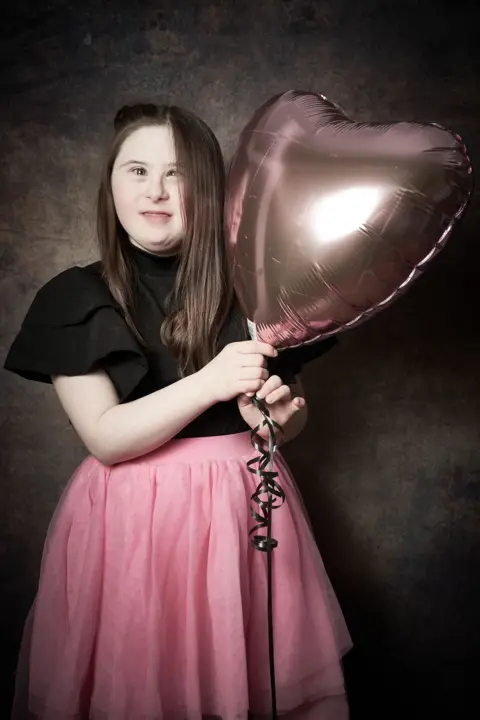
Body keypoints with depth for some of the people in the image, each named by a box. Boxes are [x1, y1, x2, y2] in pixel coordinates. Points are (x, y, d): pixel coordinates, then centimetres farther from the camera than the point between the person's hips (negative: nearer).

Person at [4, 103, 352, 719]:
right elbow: (104, 437, -11)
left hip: (243, 501, 2)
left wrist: (274, 413, -14)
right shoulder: (75, 299, -4)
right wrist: (210, 383, -23)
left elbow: (293, 415, 9)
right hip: (129, 516, -1)